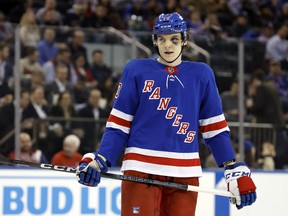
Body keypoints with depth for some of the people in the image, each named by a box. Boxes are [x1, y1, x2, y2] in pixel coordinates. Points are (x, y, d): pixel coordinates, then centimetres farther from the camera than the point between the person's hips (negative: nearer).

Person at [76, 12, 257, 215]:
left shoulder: (201, 75, 10)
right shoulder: (136, 70, 5)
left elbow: (215, 128, 12)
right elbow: (119, 124, 5)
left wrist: (236, 171, 5)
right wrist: (99, 161, -8)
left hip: (184, 174, 2)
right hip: (141, 170, -2)